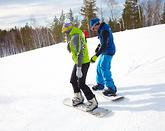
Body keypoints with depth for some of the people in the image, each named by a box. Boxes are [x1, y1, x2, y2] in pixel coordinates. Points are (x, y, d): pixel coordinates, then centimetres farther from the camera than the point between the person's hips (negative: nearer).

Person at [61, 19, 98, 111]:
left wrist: (79, 68, -28)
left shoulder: (75, 37, -20)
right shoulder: (78, 34, 11)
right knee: (73, 81, 17)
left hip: (83, 63, -10)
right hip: (78, 63, 10)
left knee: (81, 84, -6)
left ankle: (93, 102, 7)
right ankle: (79, 98, 33)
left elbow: (79, 53, -27)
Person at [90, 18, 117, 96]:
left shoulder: (104, 31, -25)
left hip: (108, 52, -10)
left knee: (104, 68, -16)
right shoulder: (101, 29, 7)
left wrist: (96, 56, -39)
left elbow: (104, 45, -34)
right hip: (104, 52, 10)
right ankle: (100, 84, 29)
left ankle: (111, 88, -11)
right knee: (99, 67, 15)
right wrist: (98, 46, 17)